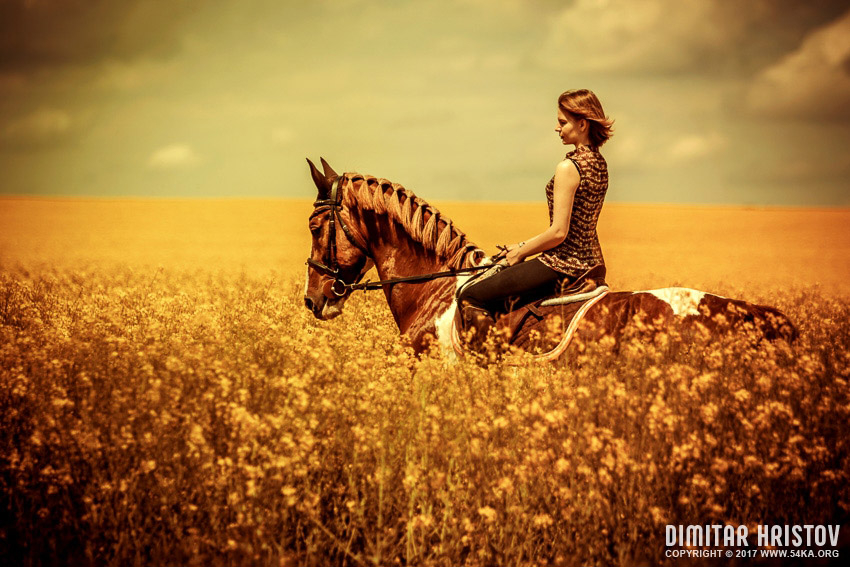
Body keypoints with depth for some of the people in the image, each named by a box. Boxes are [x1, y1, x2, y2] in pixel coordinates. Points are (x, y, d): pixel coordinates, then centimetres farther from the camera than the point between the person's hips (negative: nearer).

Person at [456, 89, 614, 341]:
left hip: (564, 263, -10)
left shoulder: (569, 168, -18)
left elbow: (559, 232, -20)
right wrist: (525, 246, 15)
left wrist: (520, 252, -4)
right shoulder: (599, 163, 11)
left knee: (470, 298, -7)